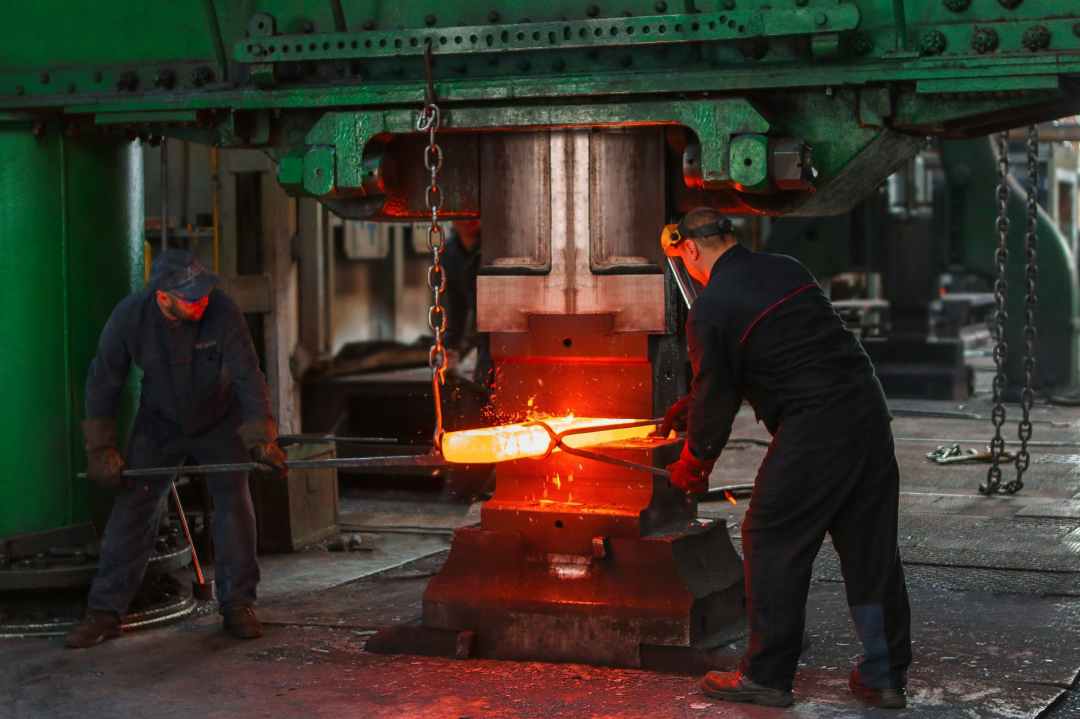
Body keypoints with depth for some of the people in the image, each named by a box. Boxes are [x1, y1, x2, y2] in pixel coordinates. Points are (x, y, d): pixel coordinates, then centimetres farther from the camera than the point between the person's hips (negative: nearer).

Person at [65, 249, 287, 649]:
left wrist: (261, 437, -35)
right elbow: (103, 383, -11)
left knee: (234, 505, -8)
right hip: (159, 424, 1)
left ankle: (237, 605, 5)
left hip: (219, 423, -1)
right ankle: (105, 612, 1)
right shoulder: (129, 317, -23)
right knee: (133, 508, -4)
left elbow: (248, 376, -27)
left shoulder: (222, 312, -29)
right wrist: (101, 449, -11)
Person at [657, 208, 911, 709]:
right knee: (870, 546, 12)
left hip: (813, 431, -8)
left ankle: (767, 675, 13)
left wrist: (693, 465, 17)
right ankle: (885, 676, 20)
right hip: (868, 410, 8)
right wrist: (685, 411, 33)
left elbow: (716, 399, -1)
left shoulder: (710, 310, -7)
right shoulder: (786, 269, 16)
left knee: (773, 543, 6)